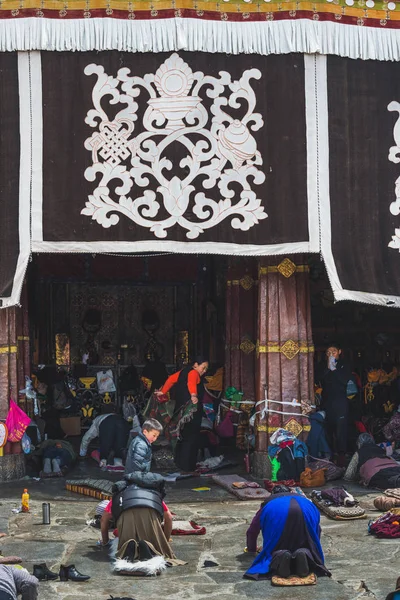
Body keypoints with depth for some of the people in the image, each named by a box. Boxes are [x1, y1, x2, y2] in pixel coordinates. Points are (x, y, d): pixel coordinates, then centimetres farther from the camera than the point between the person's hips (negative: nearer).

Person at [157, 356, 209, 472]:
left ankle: (179, 462, 31)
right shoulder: (194, 373, -11)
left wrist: (163, 391, 32)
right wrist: (193, 395, -50)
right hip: (192, 410, -10)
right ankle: (187, 466, -4)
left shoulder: (184, 372, 15)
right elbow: (191, 383, -32)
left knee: (183, 437, 20)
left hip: (181, 410, 10)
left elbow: (171, 379, 22)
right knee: (191, 438, -5)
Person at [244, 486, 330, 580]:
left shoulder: (269, 502, 43)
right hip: (305, 511, 1)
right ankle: (305, 554, -17)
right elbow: (317, 530, 53)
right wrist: (312, 547, 68)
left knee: (274, 549, 13)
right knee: (306, 547, 18)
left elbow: (252, 531, 49)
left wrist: (252, 549, 66)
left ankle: (279, 555, -22)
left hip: (277, 512, -1)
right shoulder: (302, 498, 47)